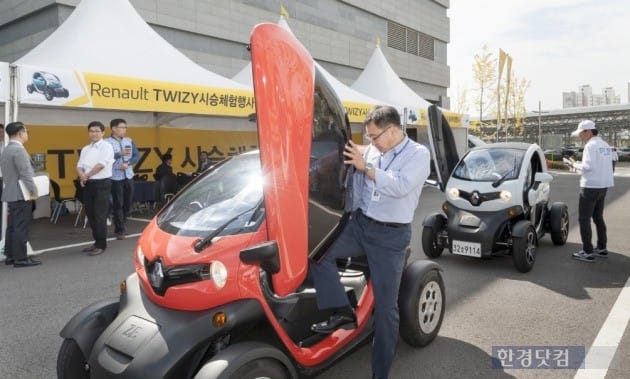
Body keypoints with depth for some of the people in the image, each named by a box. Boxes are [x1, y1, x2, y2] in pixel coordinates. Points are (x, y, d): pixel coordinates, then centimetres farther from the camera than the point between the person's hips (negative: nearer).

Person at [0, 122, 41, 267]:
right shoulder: (19, 150, -16)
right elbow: (25, 173, -21)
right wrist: (33, 191, -14)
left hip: (12, 194, 10)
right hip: (21, 195, -10)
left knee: (12, 227, 12)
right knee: (21, 227, -6)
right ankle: (20, 258, -2)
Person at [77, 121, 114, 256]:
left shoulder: (106, 146, -6)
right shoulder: (85, 149, 17)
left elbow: (101, 165, -15)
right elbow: (80, 165, 11)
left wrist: (86, 175, -6)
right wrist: (82, 176, -10)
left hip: (102, 183, -7)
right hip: (88, 184, 7)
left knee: (100, 216, -6)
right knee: (90, 215, 11)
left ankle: (101, 245, 1)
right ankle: (96, 242, 22)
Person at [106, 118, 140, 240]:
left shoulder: (129, 141, 10)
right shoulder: (107, 142, -6)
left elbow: (137, 156, 7)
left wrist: (127, 163, -10)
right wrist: (119, 154, -25)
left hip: (129, 176, 5)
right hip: (116, 177, -5)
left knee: (128, 202, 12)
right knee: (118, 204, -2)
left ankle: (121, 225, 29)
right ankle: (120, 230, 5)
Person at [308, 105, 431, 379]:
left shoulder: (418, 154, -7)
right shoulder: (371, 152, 6)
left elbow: (400, 186, -24)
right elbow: (357, 184, 18)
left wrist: (365, 166, -20)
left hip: (391, 236, -5)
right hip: (360, 224, 5)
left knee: (385, 307, 2)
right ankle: (342, 311, -5)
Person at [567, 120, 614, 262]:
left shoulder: (591, 145, -15)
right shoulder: (605, 146, 13)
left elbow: (587, 167, -22)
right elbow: (601, 166, 15)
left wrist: (575, 165, -5)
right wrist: (580, 165, 12)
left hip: (590, 187, -9)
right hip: (603, 186, 9)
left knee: (584, 219, -3)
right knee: (598, 217, 18)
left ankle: (588, 252, -2)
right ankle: (602, 248, 26)